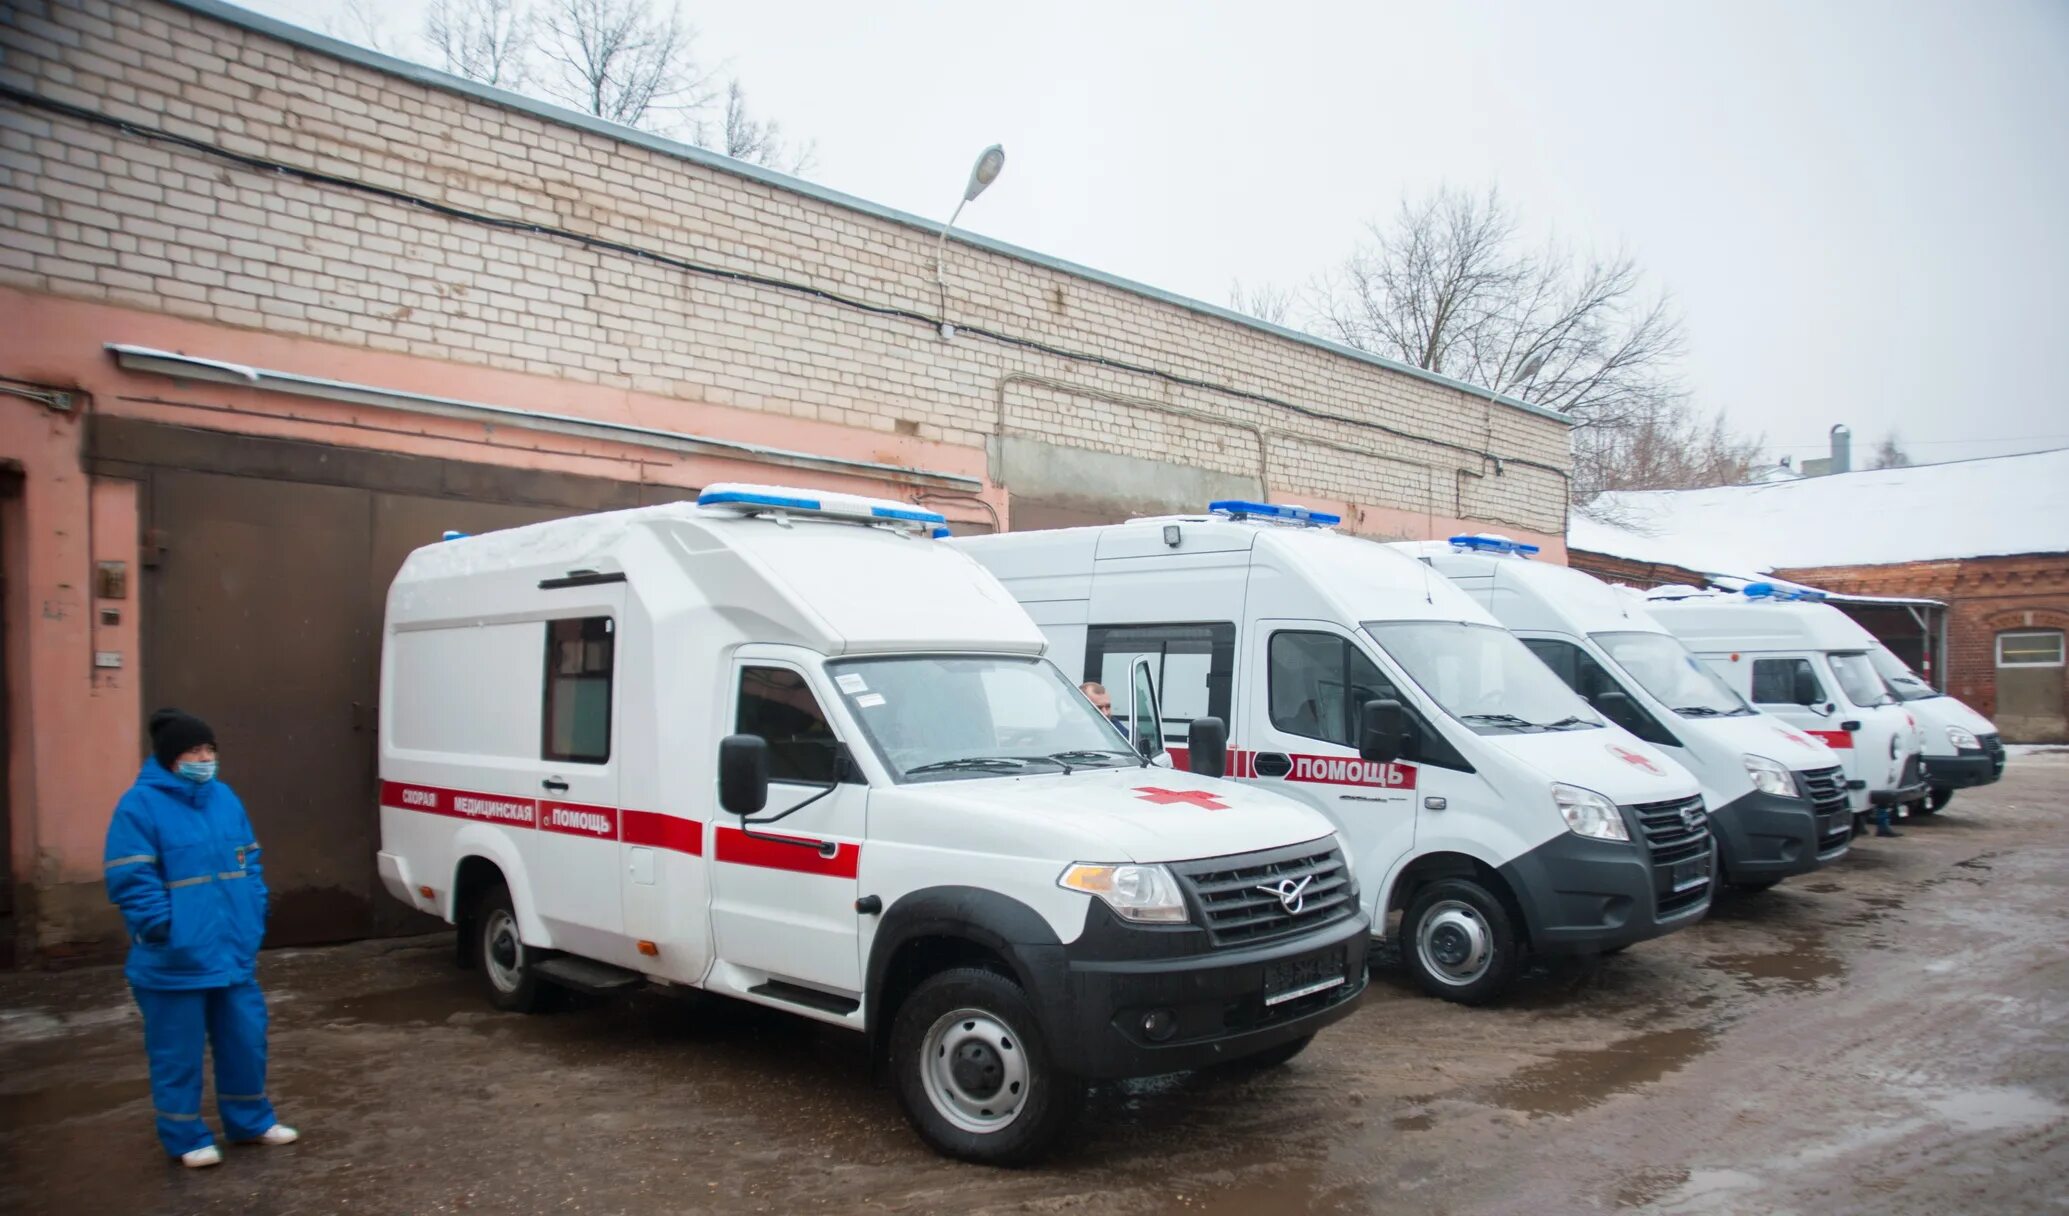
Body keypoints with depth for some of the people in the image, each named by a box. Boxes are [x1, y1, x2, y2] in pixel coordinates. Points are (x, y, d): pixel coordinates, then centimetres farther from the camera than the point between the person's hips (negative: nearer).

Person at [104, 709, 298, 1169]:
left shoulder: (224, 798, 8)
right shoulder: (139, 806, -13)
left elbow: (250, 864, 13)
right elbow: (130, 882, -16)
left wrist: (254, 921, 6)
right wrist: (165, 931, -20)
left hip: (233, 954, 6)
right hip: (175, 963, -6)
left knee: (246, 1040, 15)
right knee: (179, 1053, 7)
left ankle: (251, 1120, 32)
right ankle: (186, 1137, 24)